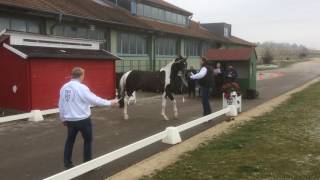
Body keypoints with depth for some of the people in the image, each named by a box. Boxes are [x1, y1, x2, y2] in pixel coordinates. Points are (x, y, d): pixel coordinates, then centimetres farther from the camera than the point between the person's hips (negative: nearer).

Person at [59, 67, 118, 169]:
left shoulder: (64, 87, 2)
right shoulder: (81, 88, -17)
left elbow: (61, 104, 9)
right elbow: (94, 100, -17)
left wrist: (63, 118, 21)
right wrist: (110, 103, -7)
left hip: (70, 120, 6)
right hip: (83, 120, -6)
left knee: (70, 141, 18)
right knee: (88, 140, 11)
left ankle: (67, 163, 25)